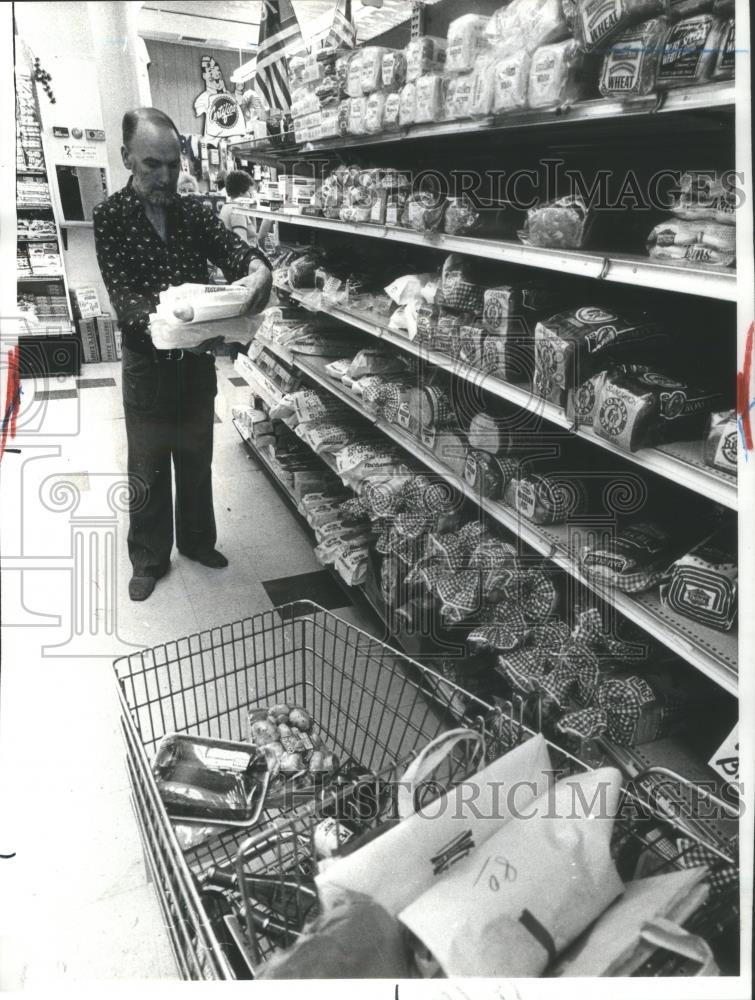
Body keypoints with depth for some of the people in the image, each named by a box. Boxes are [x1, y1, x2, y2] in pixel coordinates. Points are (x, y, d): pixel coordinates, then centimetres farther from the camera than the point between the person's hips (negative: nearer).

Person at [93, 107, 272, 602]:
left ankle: (198, 540, 37)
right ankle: (149, 560, 26)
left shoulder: (194, 210, 2)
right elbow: (122, 292, -18)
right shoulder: (110, 216, -9)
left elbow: (231, 246, -13)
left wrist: (257, 268, -38)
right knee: (147, 468, 9)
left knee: (197, 459, 17)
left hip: (198, 357, 4)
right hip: (147, 361, -3)